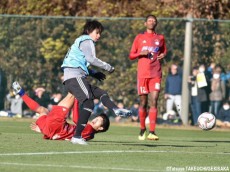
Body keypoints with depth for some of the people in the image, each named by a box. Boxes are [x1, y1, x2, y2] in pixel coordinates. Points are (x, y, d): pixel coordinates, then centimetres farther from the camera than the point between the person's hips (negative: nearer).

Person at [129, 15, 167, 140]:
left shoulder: (160, 38, 13)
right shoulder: (139, 38, 10)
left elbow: (164, 51, 26)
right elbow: (131, 55, 10)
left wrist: (163, 55, 2)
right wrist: (141, 53, -9)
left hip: (156, 74, 0)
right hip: (142, 73, 0)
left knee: (154, 102, -12)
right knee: (143, 103, 2)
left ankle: (152, 132, -16)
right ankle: (142, 129, 19)